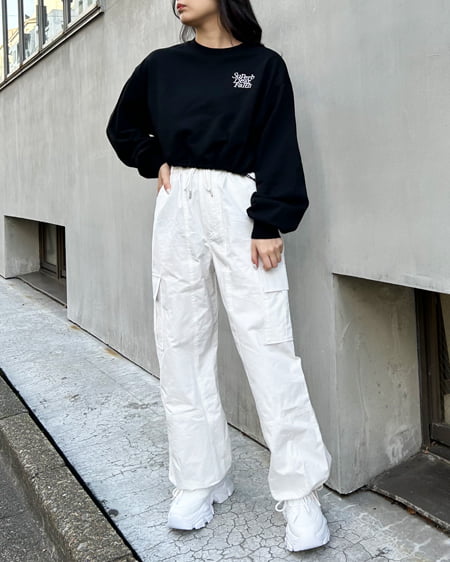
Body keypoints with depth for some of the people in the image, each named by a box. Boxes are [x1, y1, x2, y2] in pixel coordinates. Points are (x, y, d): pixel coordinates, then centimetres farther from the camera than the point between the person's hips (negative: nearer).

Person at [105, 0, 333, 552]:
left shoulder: (264, 65, 6)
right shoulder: (161, 65, 14)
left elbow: (278, 146, -2)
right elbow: (123, 128, 27)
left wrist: (270, 224, -13)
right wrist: (156, 162, 9)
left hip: (241, 208, -3)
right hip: (178, 210, 4)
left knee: (268, 347, -9)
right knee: (182, 347, 3)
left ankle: (300, 492, 1)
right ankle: (199, 480, 16)